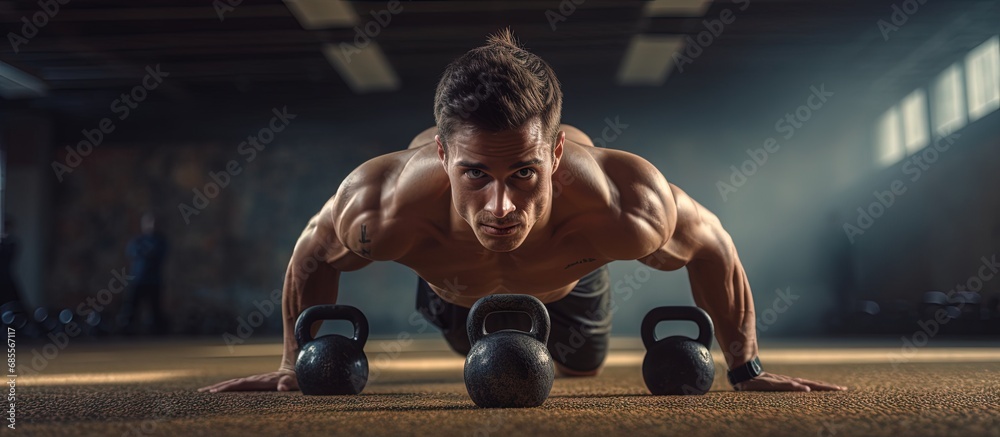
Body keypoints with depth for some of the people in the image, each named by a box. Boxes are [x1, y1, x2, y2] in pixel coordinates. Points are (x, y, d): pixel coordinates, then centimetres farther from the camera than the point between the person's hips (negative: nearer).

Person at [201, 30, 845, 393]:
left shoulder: (625, 207, -50)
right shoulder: (385, 207, -49)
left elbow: (709, 243, -26)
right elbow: (313, 253, -23)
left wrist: (747, 368, -15)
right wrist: (296, 365, -11)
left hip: (568, 269, 0)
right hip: (452, 281, 1)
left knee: (583, 361, 30)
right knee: (470, 345, 34)